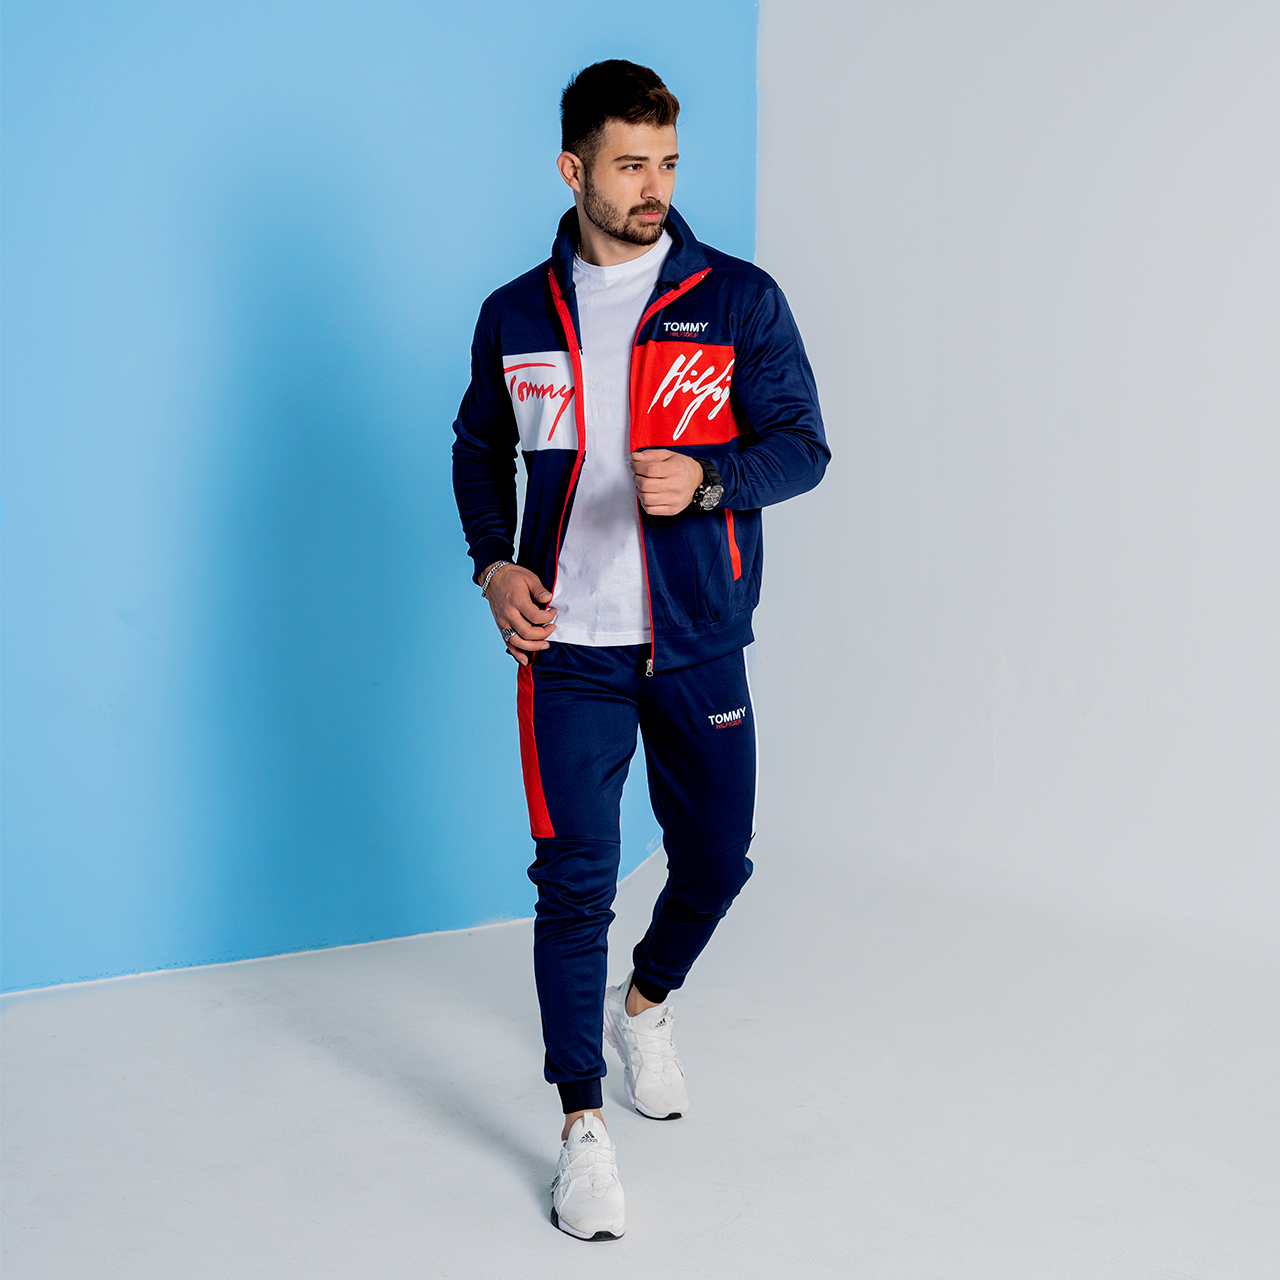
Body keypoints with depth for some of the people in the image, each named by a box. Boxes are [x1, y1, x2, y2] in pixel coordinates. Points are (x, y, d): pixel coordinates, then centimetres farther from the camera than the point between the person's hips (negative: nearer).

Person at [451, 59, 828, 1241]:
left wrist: (702, 477, -22)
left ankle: (645, 1007, 42)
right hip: (569, 649, 0)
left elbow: (802, 445, -3)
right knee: (576, 880, -2)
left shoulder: (739, 300, -1)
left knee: (716, 857, 10)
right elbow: (479, 449, 16)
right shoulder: (517, 316, 5)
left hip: (698, 644, 0)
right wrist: (494, 563, 0)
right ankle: (584, 1130, 10)